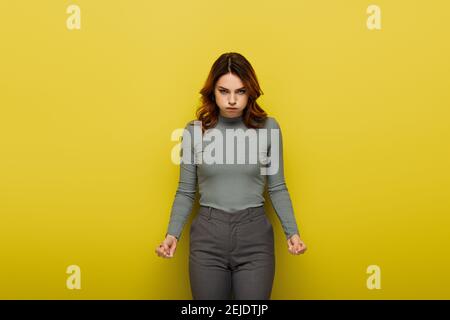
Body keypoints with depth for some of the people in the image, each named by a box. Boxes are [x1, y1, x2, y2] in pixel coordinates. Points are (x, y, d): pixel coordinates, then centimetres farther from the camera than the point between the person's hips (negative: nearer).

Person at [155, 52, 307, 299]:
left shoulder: (268, 128, -2)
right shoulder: (194, 131, -1)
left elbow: (277, 188, 6)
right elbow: (186, 192, 6)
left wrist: (292, 232, -5)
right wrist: (172, 234, -7)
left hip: (255, 235, 0)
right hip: (207, 235, 1)